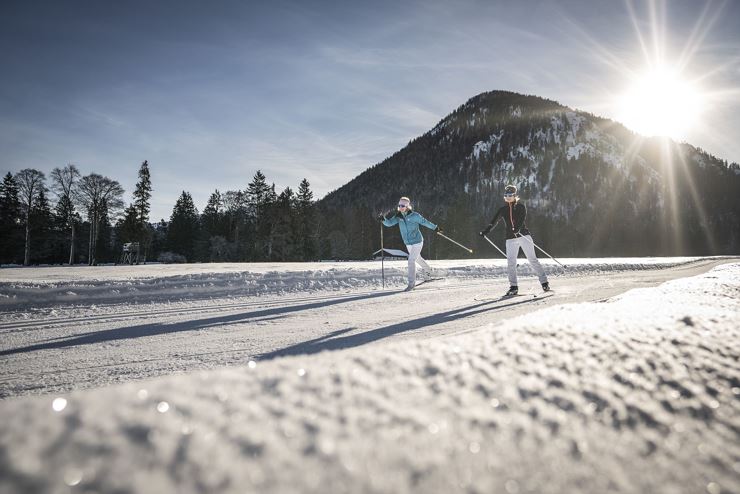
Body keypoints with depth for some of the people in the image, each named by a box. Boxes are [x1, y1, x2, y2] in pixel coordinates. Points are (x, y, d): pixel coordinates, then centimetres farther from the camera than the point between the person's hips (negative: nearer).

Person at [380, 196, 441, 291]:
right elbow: (389, 223, -14)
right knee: (417, 258, 26)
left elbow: (424, 222, -6)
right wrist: (383, 219, -35)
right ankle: (428, 269, 54)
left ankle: (412, 282, -4)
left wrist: (435, 228, 4)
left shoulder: (414, 215, -18)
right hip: (408, 243, 6)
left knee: (411, 261, -15)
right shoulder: (398, 216, -6)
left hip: (417, 242, -6)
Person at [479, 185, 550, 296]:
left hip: (524, 235, -3)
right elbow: (494, 221, 4)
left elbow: (522, 219, -14)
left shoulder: (521, 206, 1)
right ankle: (513, 287, 1)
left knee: (533, 259, -3)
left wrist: (518, 228, -33)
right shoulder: (503, 209, 10)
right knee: (511, 263, -5)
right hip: (510, 238, 3)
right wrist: (485, 231, -10)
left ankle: (544, 282, 3)